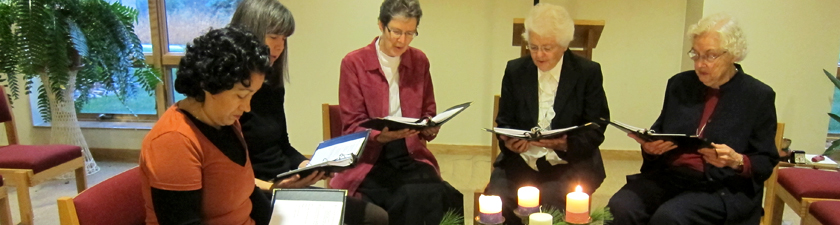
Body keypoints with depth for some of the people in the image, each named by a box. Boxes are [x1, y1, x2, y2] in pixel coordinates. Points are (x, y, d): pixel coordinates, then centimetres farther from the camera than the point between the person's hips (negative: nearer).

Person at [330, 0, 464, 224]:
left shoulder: (419, 60, 9)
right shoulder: (354, 63, -4)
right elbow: (352, 126, -4)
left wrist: (430, 128, -8)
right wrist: (382, 134, -25)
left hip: (411, 155, 4)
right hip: (370, 158, -3)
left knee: (447, 198, -26)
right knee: (412, 199, -30)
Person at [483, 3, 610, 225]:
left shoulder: (588, 73, -1)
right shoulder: (515, 70, 6)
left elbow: (595, 131, -1)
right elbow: (504, 122, 10)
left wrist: (565, 144, -20)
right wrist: (509, 142, -13)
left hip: (571, 163, -2)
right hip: (522, 160, 2)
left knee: (549, 201, -32)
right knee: (496, 197, -26)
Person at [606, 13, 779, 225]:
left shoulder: (759, 96, 1)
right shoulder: (680, 84, 11)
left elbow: (766, 164, 2)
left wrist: (736, 161, -19)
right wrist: (650, 146, -7)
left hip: (722, 189, -3)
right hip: (666, 176, 3)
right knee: (620, 207, -27)